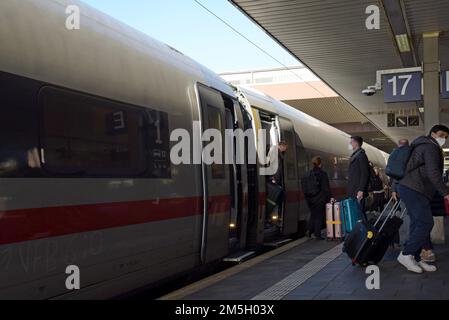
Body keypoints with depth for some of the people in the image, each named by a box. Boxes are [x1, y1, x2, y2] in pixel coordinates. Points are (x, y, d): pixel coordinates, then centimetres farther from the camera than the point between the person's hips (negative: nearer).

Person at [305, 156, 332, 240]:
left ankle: (310, 232, 24)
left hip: (310, 199, 5)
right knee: (319, 216, 4)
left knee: (313, 215, 19)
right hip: (319, 199, -5)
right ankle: (317, 235, 5)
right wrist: (330, 197, -6)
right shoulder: (322, 173, -12)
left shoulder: (309, 174, 3)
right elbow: (326, 188, -13)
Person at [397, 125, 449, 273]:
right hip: (414, 190, -11)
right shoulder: (431, 147, -8)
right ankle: (406, 254, -8)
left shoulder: (423, 146, 27)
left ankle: (416, 259, 10)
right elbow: (433, 173, -19)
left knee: (418, 225, 9)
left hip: (408, 189, 11)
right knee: (426, 223, -12)